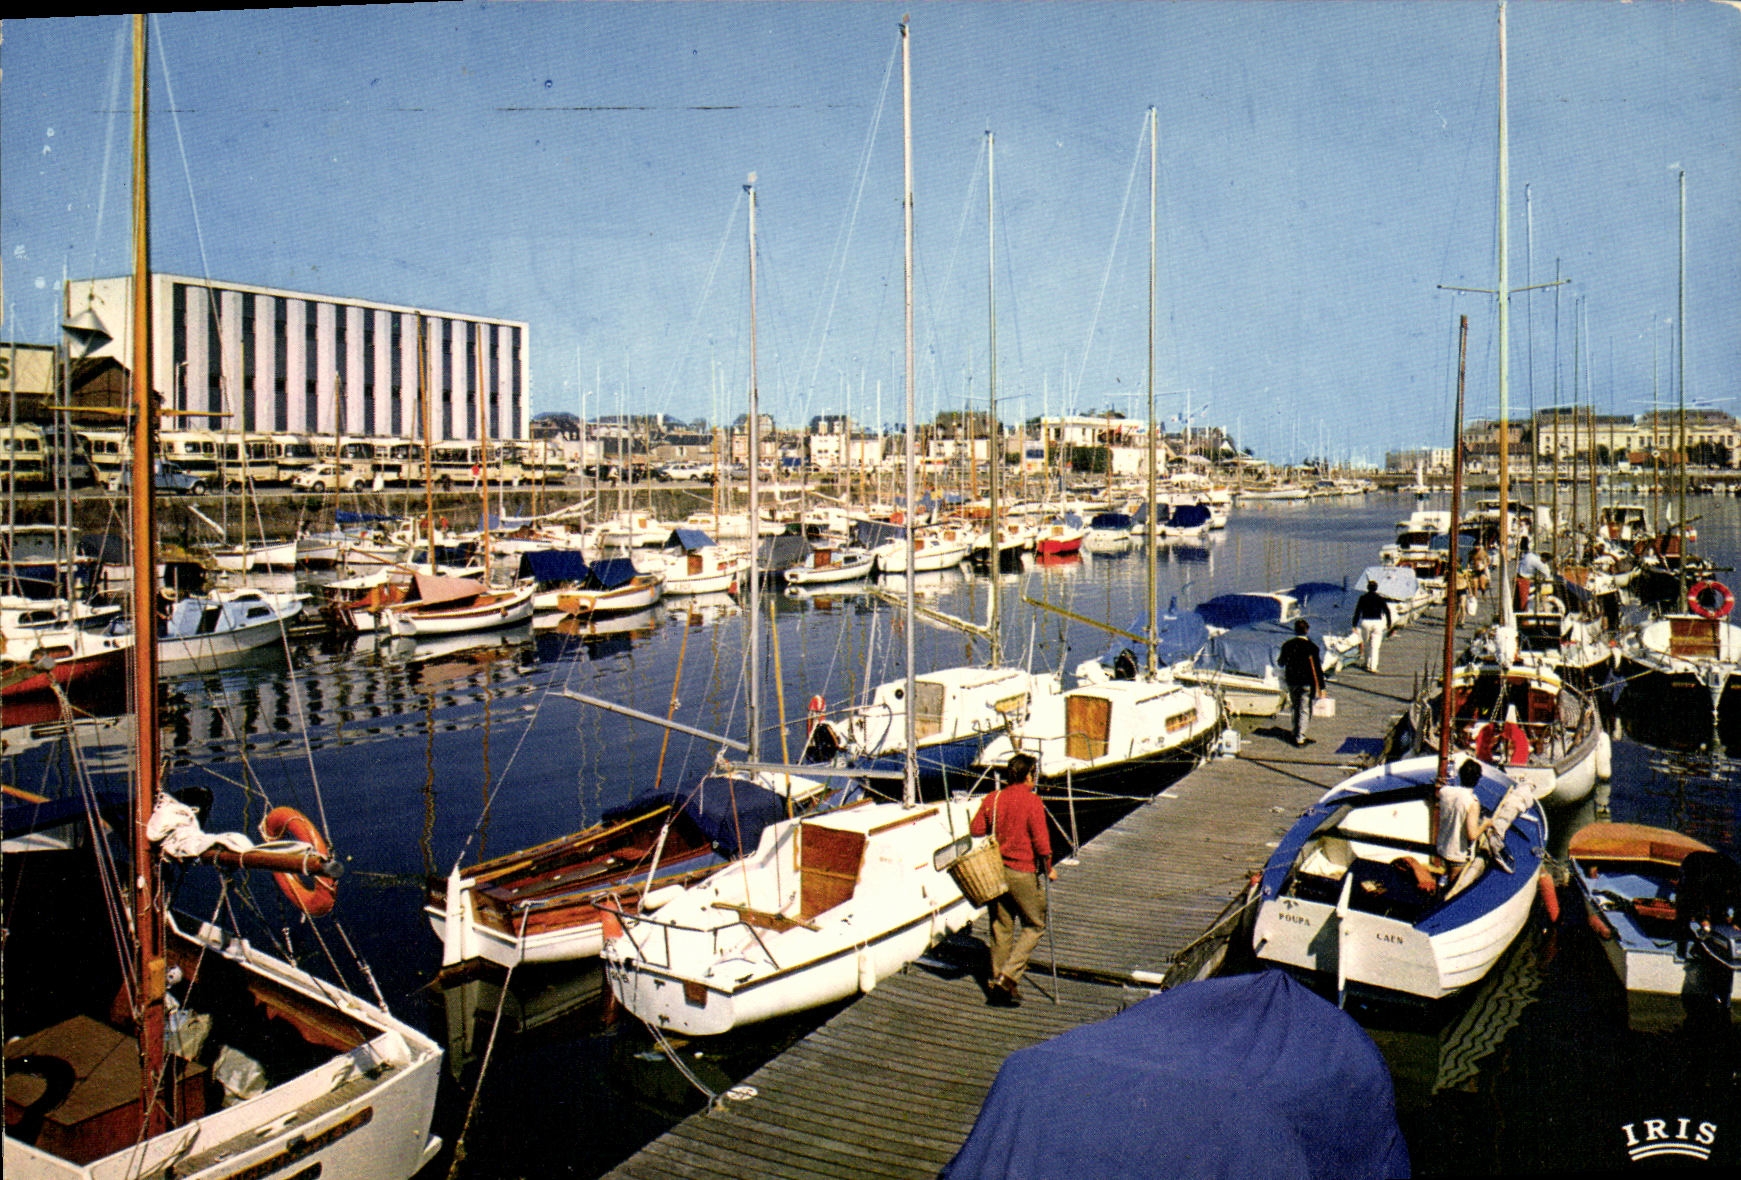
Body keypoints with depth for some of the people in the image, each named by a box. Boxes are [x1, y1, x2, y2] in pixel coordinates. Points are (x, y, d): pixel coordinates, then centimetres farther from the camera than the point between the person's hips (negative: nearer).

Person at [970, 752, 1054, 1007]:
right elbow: (1041, 840, -16)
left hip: (996, 871, 6)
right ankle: (1009, 976, -4)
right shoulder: (1032, 801, -13)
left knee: (1001, 927, 14)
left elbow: (976, 829, 5)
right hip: (1024, 873, -5)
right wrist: (1048, 869, -2)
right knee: (1035, 925, 8)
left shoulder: (993, 798, 3)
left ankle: (996, 984, 18)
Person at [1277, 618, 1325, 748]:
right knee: (1304, 710, 2)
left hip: (1291, 682, 4)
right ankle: (1300, 738, 0)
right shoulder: (1311, 647, -15)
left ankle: (1296, 734, 29)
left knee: (1295, 708, 20)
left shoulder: (1287, 645, -3)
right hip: (1307, 683, -4)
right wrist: (1321, 686, -9)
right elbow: (1317, 668, -14)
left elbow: (1281, 663, 11)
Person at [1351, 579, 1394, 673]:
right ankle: (1373, 667, -8)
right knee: (1375, 647, -1)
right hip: (1377, 623, 0)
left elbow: (1357, 611, -1)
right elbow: (1387, 611, 2)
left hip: (1365, 622, 0)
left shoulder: (1362, 598, 2)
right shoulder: (1380, 598, 2)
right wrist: (1389, 624, 10)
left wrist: (1355, 624, 2)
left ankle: (1367, 664, 21)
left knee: (1366, 645, 16)